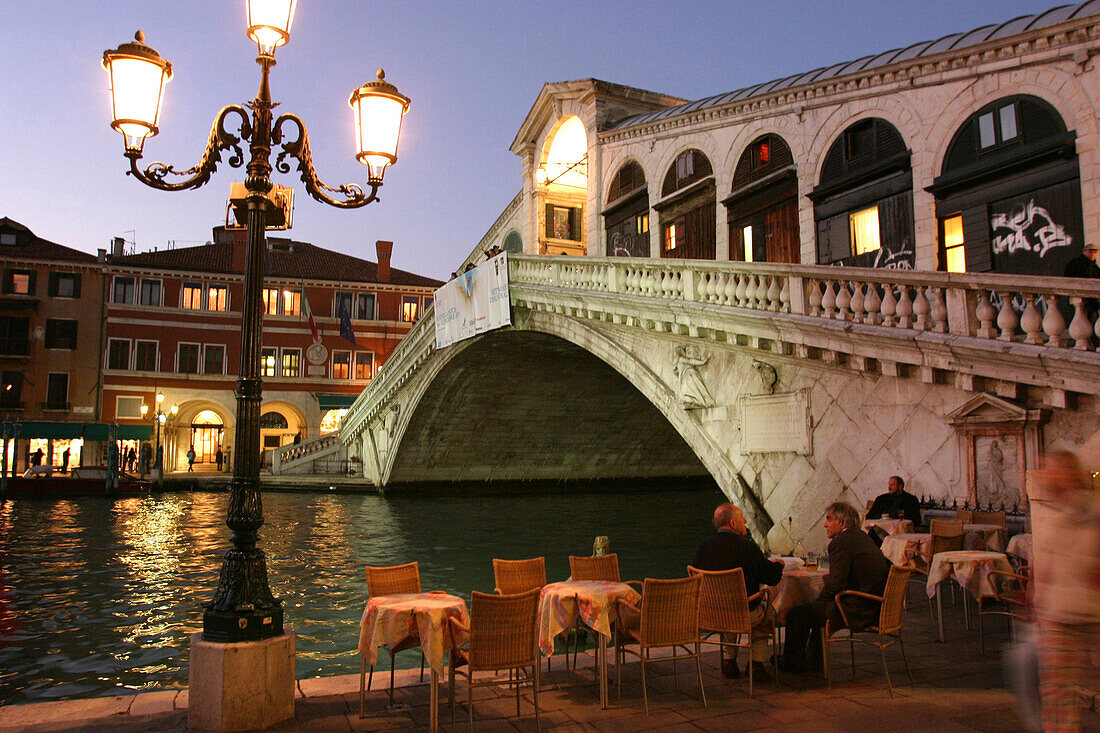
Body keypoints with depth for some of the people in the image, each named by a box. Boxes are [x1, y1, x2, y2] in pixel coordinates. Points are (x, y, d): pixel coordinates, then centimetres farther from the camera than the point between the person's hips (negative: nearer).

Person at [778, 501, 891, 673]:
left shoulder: (840, 543, -17)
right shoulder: (862, 537, 12)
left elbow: (835, 585, -22)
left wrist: (819, 600, -6)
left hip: (859, 612, -11)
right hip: (876, 606, 11)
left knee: (796, 614, -4)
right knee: (819, 609, 30)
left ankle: (793, 662, 17)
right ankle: (813, 660, 38)